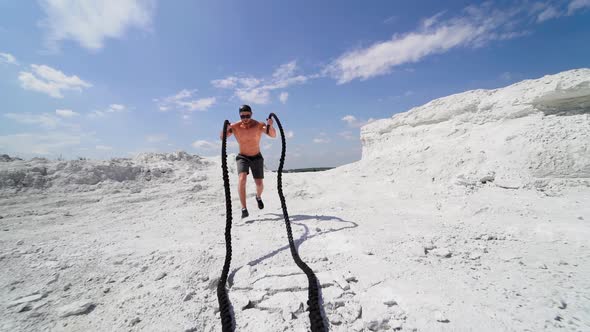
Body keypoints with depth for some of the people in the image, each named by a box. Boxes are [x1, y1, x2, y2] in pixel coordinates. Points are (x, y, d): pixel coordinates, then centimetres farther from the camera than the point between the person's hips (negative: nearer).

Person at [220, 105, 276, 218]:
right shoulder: (235, 127, -14)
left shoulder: (259, 125, -17)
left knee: (259, 184, 4)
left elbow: (273, 136, -25)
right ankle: (244, 208, -18)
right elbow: (222, 138, -15)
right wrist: (225, 129, -35)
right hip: (242, 157, 0)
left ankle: (258, 197, 39)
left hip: (257, 157, 0)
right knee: (241, 179, -24)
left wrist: (270, 126, -45)